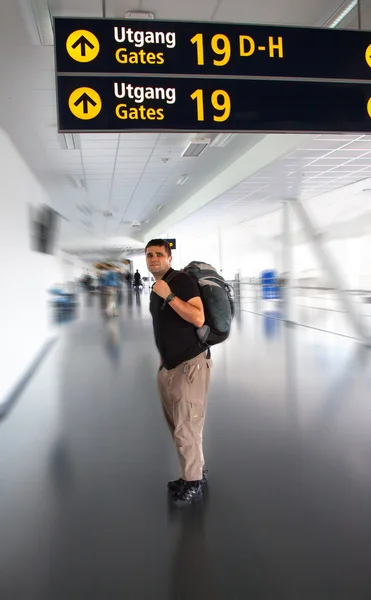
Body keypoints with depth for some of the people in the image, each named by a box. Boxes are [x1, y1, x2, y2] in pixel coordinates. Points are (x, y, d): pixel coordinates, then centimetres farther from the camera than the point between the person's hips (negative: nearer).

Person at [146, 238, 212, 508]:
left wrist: (168, 296, -26)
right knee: (179, 427, 15)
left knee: (186, 427, -3)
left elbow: (198, 318, -25)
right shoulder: (155, 288, 13)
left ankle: (194, 483, 14)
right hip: (169, 367, 9)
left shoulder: (182, 280, -13)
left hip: (190, 364, -8)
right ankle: (196, 473, 31)